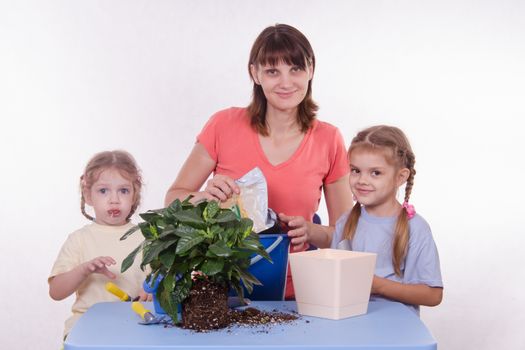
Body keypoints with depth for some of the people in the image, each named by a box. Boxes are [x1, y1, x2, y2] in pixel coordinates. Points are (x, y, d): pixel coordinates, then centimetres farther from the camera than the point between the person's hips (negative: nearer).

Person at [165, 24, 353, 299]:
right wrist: (204, 197, -15)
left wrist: (310, 232, -11)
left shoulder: (328, 141, 1)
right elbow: (173, 198, 6)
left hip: (290, 293, 1)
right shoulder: (224, 126, -3)